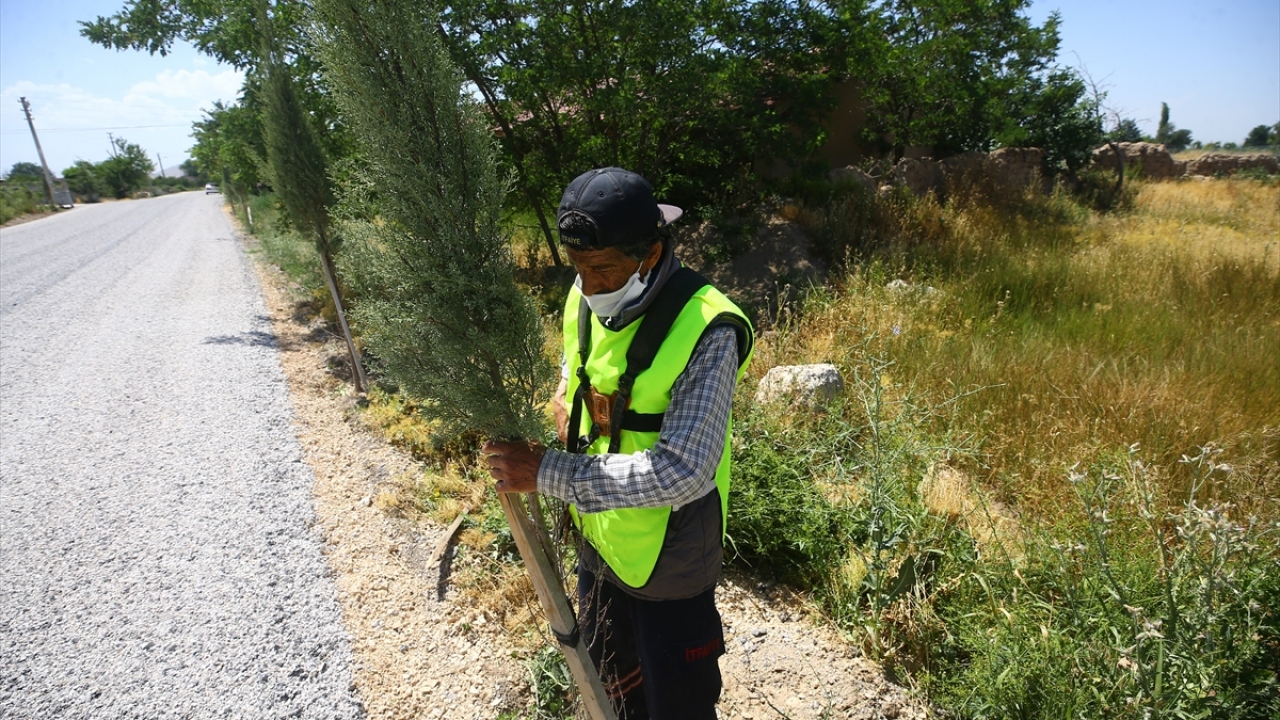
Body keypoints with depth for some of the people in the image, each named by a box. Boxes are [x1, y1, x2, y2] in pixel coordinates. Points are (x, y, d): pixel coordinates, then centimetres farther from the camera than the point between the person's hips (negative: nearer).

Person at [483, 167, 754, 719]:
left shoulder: (705, 331, -27)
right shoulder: (585, 301, -5)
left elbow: (682, 471, -32)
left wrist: (548, 473, -32)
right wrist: (565, 398, -6)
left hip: (668, 565, -6)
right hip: (597, 545, 7)